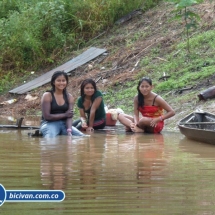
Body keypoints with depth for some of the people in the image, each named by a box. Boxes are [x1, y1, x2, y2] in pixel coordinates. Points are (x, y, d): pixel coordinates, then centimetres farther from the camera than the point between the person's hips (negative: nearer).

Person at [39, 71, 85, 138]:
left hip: (64, 124, 5)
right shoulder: (47, 96, -5)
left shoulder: (69, 97, 7)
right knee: (50, 139, -39)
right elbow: (46, 116, -11)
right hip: (49, 124, -5)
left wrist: (69, 130, -22)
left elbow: (69, 116, -3)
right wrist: (64, 115, -6)